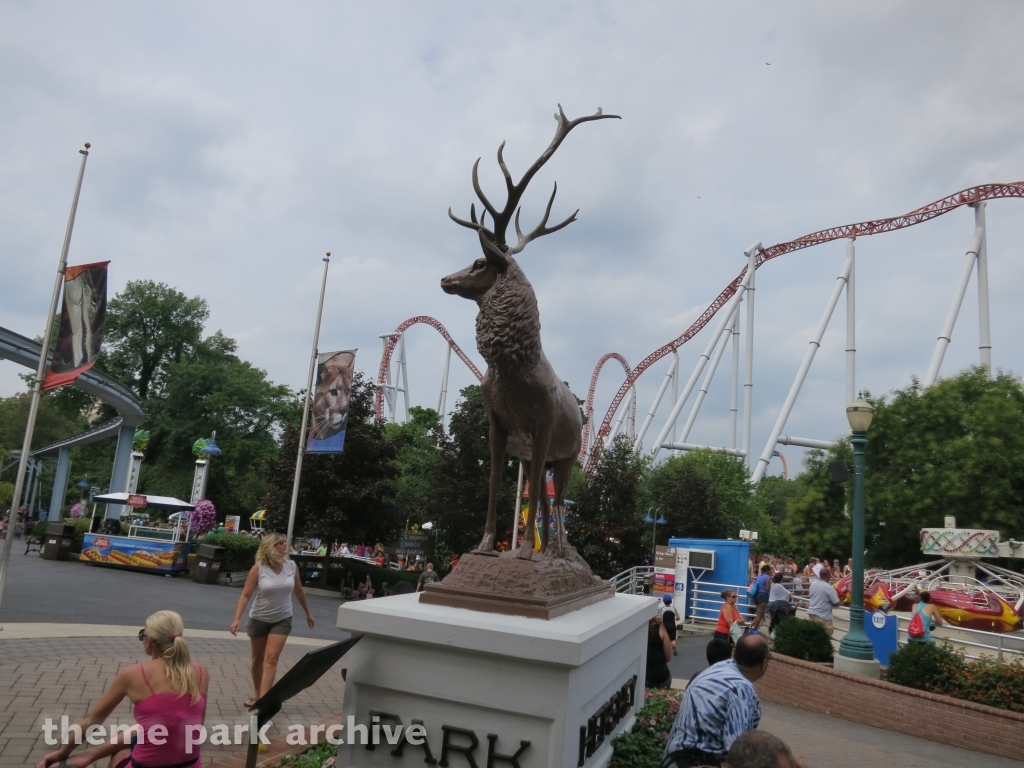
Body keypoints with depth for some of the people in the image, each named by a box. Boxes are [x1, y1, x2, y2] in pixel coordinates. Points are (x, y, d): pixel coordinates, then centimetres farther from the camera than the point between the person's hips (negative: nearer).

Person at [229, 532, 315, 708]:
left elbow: (298, 591, 6)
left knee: (271, 659, -8)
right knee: (257, 659, 16)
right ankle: (256, 693, 36)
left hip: (282, 620, 1)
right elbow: (246, 595, -17)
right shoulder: (258, 568, -18)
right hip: (259, 619, 0)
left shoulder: (291, 566, -8)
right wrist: (237, 618, -28)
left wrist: (308, 613, 14)